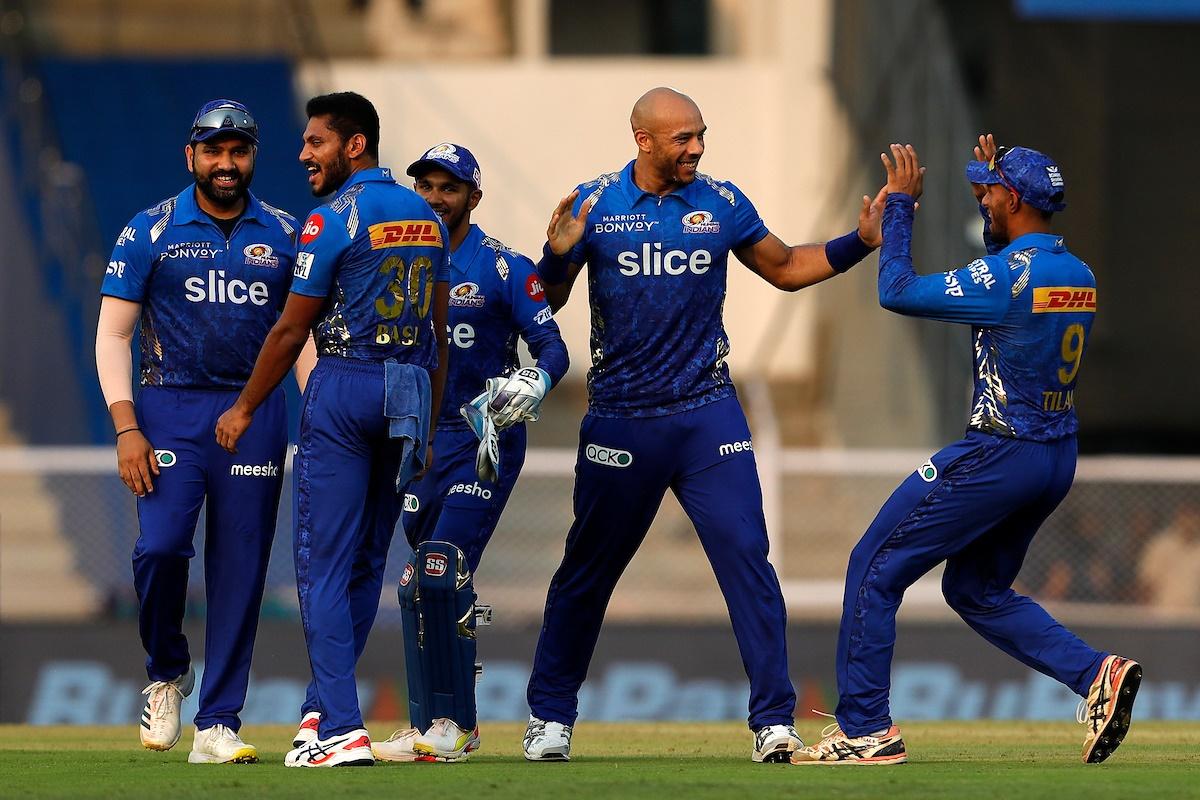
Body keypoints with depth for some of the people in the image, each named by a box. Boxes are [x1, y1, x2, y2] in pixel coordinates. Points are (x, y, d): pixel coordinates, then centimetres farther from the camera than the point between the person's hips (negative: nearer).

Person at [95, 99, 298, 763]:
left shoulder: (284, 237, 9)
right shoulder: (150, 233, 2)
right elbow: (113, 334, 1)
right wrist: (127, 429, -10)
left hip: (256, 415, 2)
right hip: (170, 410, -2)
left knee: (240, 567, -1)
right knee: (160, 546, -18)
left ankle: (218, 725, 4)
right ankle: (166, 673, 10)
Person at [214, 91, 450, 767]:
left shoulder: (335, 219, -11)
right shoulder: (427, 217, 11)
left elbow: (291, 331, -7)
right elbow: (439, 333, 14)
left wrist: (245, 409, 5)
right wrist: (427, 427, 21)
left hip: (345, 386, -7)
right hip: (411, 393, 7)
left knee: (325, 565, -4)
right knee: (367, 564, 13)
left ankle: (343, 730, -11)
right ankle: (322, 709, 18)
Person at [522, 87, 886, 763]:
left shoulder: (722, 204, 4)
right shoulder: (594, 205, -2)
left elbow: (787, 269, 15)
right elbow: (545, 303, -2)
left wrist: (861, 241, 2)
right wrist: (558, 255, -23)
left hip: (707, 415, 1)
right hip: (620, 422, -1)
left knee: (746, 556, -8)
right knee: (587, 572, 6)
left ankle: (775, 721, -4)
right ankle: (551, 718, 20)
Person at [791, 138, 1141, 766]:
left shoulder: (1009, 276, -18)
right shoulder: (1079, 277, 8)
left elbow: (896, 291, -15)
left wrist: (900, 204, -4)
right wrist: (992, 193, 23)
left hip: (998, 456, -9)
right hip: (1057, 461, 9)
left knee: (875, 567, 1)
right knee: (975, 589, 23)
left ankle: (865, 730, 0)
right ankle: (1095, 673, 4)